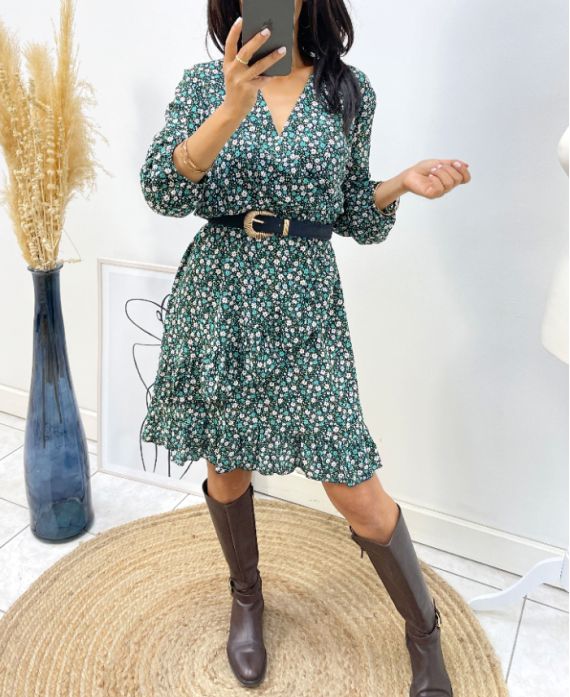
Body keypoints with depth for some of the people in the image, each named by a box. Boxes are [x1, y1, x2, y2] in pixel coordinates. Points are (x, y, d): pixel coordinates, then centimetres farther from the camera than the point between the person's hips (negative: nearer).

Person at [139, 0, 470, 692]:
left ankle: (425, 634, 25)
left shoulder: (348, 90, 6)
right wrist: (230, 110, -24)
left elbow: (352, 216, 11)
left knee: (354, 489, -1)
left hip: (305, 305, 0)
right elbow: (162, 190, -11)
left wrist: (404, 183, -9)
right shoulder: (204, 82, 4)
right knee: (226, 463, 13)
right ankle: (245, 596, 42)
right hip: (217, 300, 1)